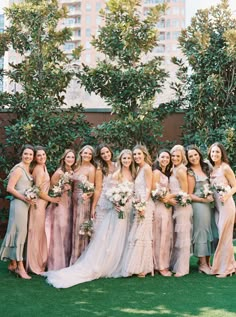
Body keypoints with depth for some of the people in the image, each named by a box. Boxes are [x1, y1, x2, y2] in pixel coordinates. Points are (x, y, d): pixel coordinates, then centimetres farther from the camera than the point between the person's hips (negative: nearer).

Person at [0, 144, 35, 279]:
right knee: (19, 232, -5)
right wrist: (24, 198, -17)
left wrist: (29, 200, 4)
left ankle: (13, 264, 20)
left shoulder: (29, 170, 14)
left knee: (20, 233, 11)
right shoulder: (19, 169, -9)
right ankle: (20, 267, 0)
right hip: (18, 204, -8)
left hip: (26, 205, 8)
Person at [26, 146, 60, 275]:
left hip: (41, 204, 9)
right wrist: (52, 199, -9)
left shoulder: (41, 167, 13)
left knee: (39, 233, 14)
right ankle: (35, 265, 9)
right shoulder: (39, 169, -15)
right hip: (39, 204, -9)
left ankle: (38, 263, 24)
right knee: (37, 233, -1)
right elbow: (39, 191, -19)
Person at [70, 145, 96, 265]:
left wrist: (87, 194, -29)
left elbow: (91, 187, -10)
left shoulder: (91, 169, -7)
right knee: (75, 227, 11)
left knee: (80, 228, -2)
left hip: (83, 200, -6)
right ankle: (75, 259, 21)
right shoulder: (77, 166, 11)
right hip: (74, 199, 6)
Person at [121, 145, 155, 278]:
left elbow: (148, 189, -14)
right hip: (139, 205, 9)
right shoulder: (138, 168, 17)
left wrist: (143, 205, -21)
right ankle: (138, 266, 15)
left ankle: (143, 268, 0)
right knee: (137, 235, 9)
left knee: (142, 235, -6)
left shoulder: (146, 168, -8)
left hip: (145, 205, -9)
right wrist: (137, 205, 9)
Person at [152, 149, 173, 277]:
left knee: (167, 236, 9)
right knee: (161, 236, -5)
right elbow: (154, 191, -12)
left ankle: (164, 264, 16)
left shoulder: (167, 173, 18)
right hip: (160, 206, -8)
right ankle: (161, 266, 2)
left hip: (167, 207, 8)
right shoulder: (156, 172, -7)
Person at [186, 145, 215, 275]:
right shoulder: (190, 172, -7)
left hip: (209, 204, 7)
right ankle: (202, 263, 7)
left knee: (209, 231, 8)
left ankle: (208, 262, 16)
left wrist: (211, 196, 2)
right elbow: (190, 194, -8)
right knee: (201, 231, -2)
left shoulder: (206, 167, 11)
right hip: (198, 205, -6)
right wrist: (203, 199, -16)